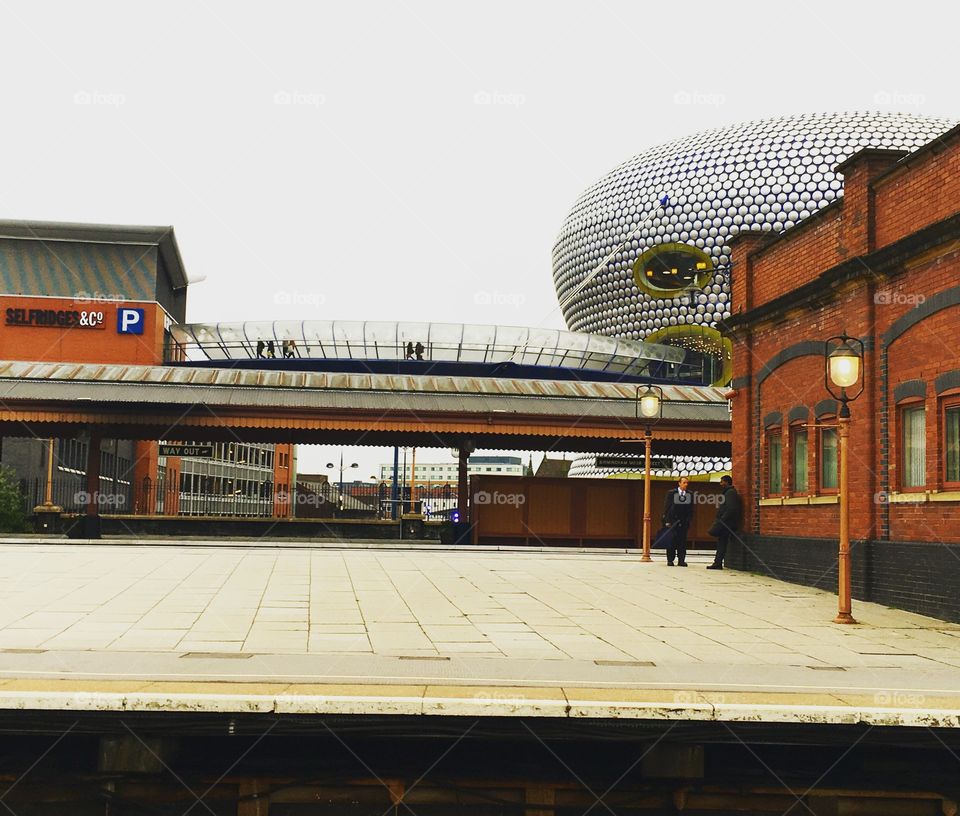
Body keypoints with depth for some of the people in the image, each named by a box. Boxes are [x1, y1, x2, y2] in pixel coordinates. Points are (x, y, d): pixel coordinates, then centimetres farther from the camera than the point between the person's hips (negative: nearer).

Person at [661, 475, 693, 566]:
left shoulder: (690, 494, 7)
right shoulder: (671, 493, 1)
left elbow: (691, 509, 8)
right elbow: (666, 507, -1)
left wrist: (689, 520, -3)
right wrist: (667, 521, -7)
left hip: (684, 522, 2)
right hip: (673, 521, -2)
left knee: (682, 541, 1)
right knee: (671, 541, -2)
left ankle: (681, 560, 4)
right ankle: (670, 560, 4)